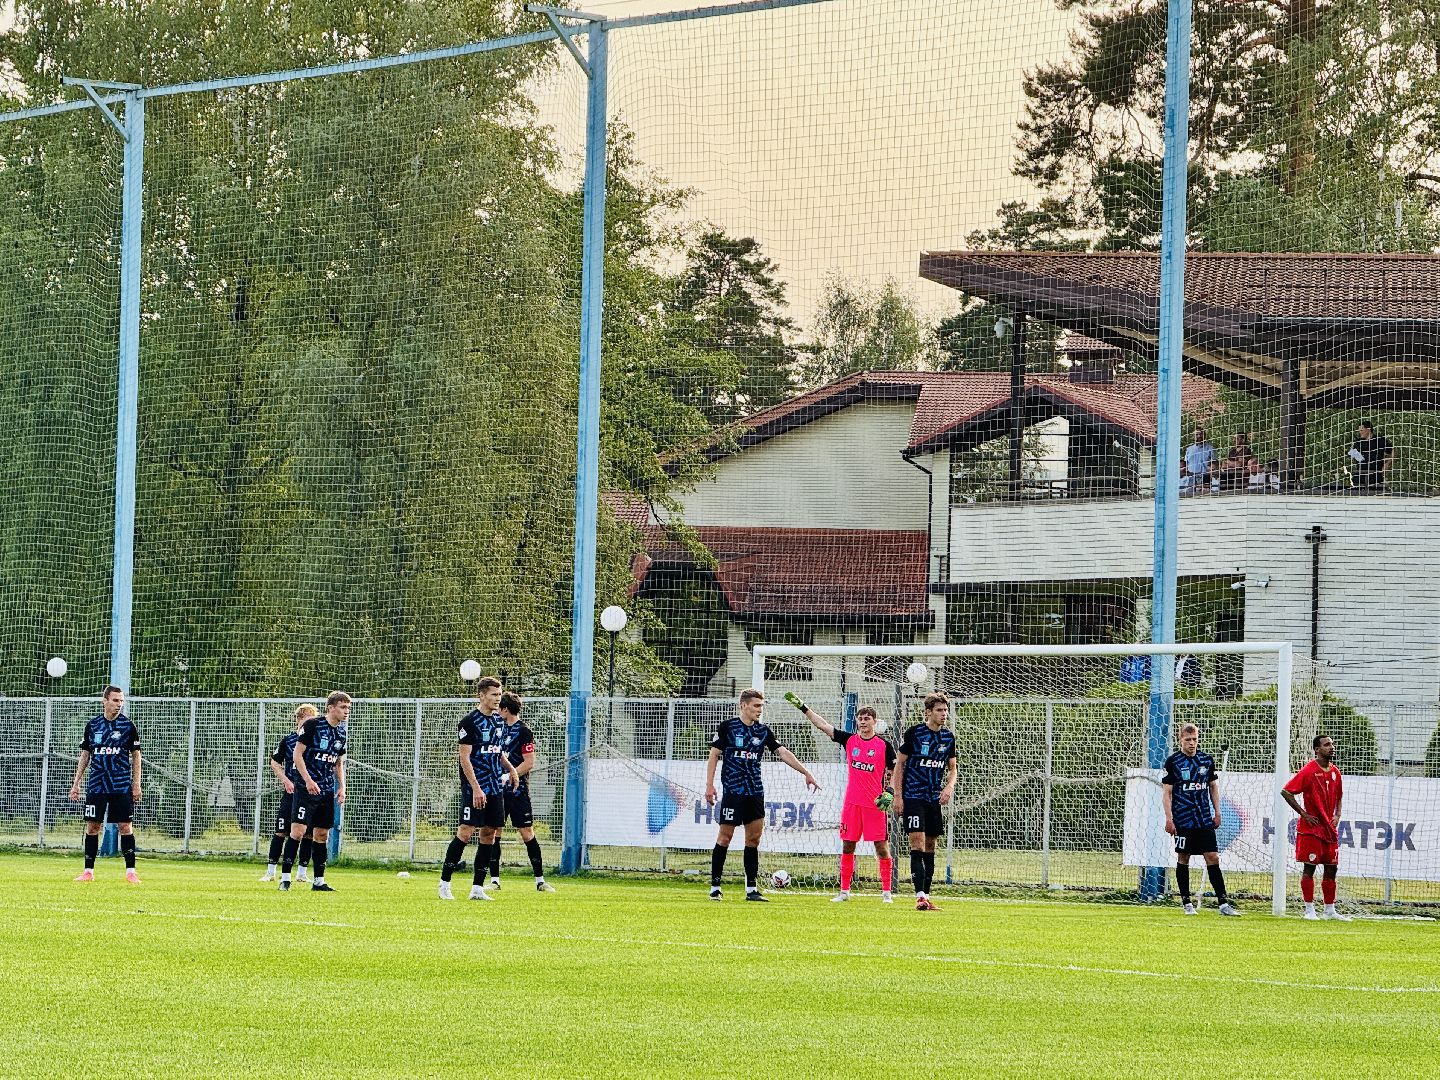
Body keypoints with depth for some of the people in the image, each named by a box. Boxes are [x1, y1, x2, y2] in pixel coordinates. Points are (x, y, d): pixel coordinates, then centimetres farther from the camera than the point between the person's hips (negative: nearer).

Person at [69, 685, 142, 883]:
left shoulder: (128, 726, 2)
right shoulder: (92, 725, 7)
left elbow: (136, 756, 6)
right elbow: (85, 755, 13)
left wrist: (136, 785, 0)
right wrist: (76, 783, 9)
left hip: (122, 785, -2)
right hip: (96, 785, 2)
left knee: (125, 826, -5)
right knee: (92, 826, 1)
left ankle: (130, 871, -1)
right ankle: (88, 871, 7)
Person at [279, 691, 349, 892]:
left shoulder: (343, 733, 12)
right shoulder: (312, 725, -8)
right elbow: (297, 754, -10)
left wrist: (341, 787, 11)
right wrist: (308, 780, -18)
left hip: (327, 791, 7)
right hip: (306, 789, -7)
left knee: (321, 835, 9)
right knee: (298, 831, -13)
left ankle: (319, 881, 14)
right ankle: (285, 878, -10)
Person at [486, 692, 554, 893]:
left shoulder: (523, 731, -8)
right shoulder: (501, 728, 14)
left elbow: (529, 763, -13)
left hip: (518, 791, -7)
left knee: (527, 834, -4)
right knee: (494, 833, 2)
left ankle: (540, 880, 2)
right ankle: (494, 880, 6)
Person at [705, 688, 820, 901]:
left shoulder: (763, 732, 11)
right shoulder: (727, 727, -2)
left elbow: (783, 753, 11)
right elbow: (714, 755, -1)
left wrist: (806, 773, 5)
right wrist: (709, 785, -8)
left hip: (755, 791, 5)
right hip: (733, 790, -5)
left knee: (754, 838, 3)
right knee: (725, 836, -6)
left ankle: (751, 888, 7)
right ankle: (715, 887, -1)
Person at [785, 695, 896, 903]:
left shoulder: (884, 746, 0)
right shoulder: (849, 740, 8)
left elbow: (893, 773, 3)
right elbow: (823, 726, 7)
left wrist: (889, 792, -13)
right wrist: (803, 708, 3)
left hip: (875, 805, -3)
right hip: (852, 803, 3)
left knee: (881, 846, -3)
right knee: (847, 846, 5)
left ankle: (886, 892, 3)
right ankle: (844, 891, 10)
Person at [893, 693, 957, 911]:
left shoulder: (948, 737, 8)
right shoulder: (914, 733, -7)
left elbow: (952, 768, 17)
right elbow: (899, 764, -2)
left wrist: (949, 787, -5)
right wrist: (898, 796, -7)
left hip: (935, 799, 6)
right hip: (913, 797, -6)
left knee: (930, 847, 8)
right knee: (918, 845, -14)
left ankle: (926, 896, 14)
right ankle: (920, 895, -19)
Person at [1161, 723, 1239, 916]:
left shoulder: (1207, 760, 9)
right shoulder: (1173, 762, -3)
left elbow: (1213, 787, 18)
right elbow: (1166, 792, -3)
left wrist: (1217, 813, 13)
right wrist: (1169, 819, -10)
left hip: (1205, 820, 3)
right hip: (1183, 819, -3)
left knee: (1213, 858, -2)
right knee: (1183, 859, 2)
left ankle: (1223, 902, -3)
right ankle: (1187, 902, 10)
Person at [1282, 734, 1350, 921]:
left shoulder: (1335, 771, 9)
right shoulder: (1309, 770, -11)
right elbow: (1286, 791, -14)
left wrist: (1337, 815, 8)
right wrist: (1303, 813, -13)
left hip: (1329, 828, 7)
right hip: (1311, 828, -7)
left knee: (1331, 869, 8)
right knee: (1309, 868, -3)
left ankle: (1330, 910, 14)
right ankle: (1309, 910, 1)